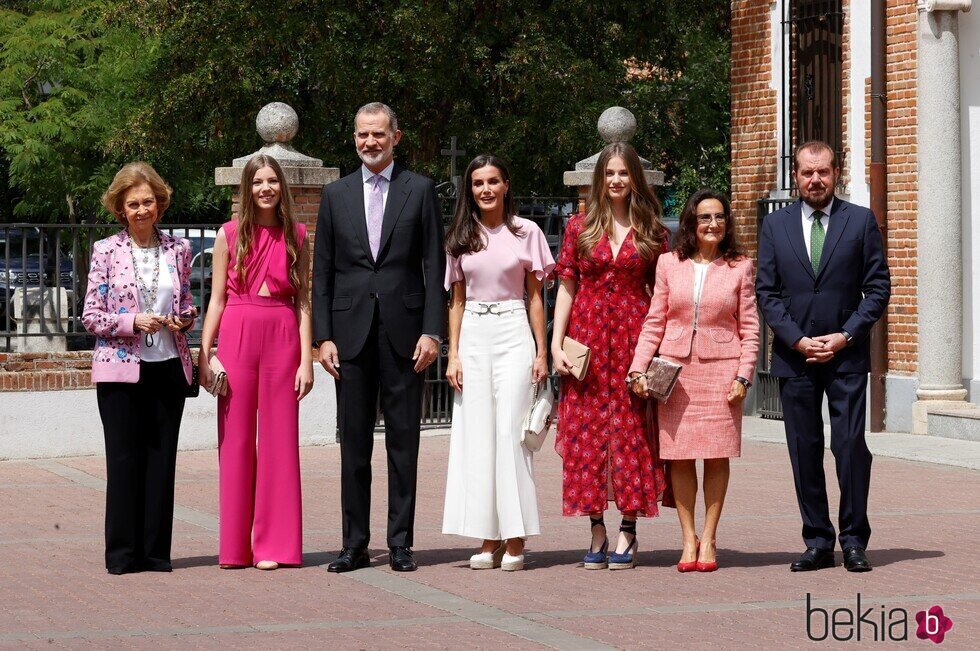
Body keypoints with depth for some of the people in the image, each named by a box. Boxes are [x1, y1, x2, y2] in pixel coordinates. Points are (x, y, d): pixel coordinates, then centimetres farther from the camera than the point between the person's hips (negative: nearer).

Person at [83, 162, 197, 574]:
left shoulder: (177, 249, 9)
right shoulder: (106, 251, 0)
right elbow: (91, 317, -2)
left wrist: (182, 319, -4)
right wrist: (133, 323, -16)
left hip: (169, 366, 3)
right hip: (121, 368, -3)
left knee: (162, 458, 3)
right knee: (124, 459, -2)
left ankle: (156, 551, 9)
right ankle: (123, 552, 4)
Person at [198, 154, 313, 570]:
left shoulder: (296, 236, 8)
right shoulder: (230, 235, 6)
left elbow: (304, 301, 7)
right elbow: (217, 299, 7)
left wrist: (306, 359, 0)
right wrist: (204, 354, -1)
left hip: (282, 338, 1)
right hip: (236, 337, 0)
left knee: (279, 440, 1)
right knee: (236, 439, 2)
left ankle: (274, 545, 6)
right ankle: (235, 547, 8)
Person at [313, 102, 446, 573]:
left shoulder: (420, 190, 5)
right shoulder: (336, 195, 10)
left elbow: (434, 266, 2)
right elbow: (322, 271, 9)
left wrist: (431, 331, -6)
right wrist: (323, 336, 0)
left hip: (403, 330, -2)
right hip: (351, 331, 2)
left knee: (403, 441, 1)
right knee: (354, 442, 4)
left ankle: (400, 543, 6)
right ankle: (354, 543, 9)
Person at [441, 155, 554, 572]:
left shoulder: (526, 233, 3)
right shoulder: (461, 239, 10)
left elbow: (535, 297, 4)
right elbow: (456, 301, 12)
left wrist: (541, 353, -1)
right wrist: (453, 355, 4)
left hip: (513, 333, -3)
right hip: (473, 337, 3)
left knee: (510, 431, -8)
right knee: (476, 435, 1)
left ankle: (515, 541, -5)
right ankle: (489, 541, 5)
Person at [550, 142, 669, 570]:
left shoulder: (651, 231, 6)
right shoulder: (579, 227, 7)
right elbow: (567, 288, 6)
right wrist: (556, 343, -3)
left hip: (632, 334, -1)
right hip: (587, 336, 1)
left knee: (631, 428, -1)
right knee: (587, 429, -1)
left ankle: (628, 530, 2)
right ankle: (597, 531, 4)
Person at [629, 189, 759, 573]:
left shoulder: (739, 267, 5)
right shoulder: (669, 264, 7)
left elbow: (749, 328, 5)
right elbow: (654, 322, 8)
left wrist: (743, 375, -5)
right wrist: (638, 369, -1)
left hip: (721, 370, -1)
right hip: (675, 370, 1)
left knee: (717, 455, 0)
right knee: (679, 456, -1)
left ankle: (708, 539, 8)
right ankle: (688, 539, 6)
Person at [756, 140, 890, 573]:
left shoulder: (861, 221, 5)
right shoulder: (776, 225, 9)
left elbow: (878, 287, 2)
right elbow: (766, 292, 6)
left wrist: (845, 336, -8)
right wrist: (798, 340, -6)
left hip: (846, 355, -2)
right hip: (794, 356, 2)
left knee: (851, 446, -7)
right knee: (804, 451, 3)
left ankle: (854, 541, 0)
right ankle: (817, 543, 8)